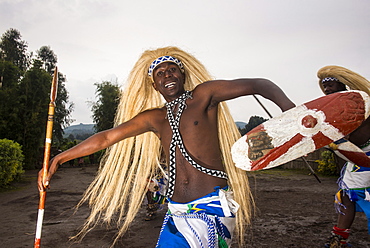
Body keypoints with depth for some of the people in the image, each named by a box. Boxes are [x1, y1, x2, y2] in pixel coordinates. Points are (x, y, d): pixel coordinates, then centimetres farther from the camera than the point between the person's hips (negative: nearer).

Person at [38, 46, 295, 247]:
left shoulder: (203, 95, 0)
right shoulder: (153, 118, 12)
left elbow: (258, 84, -5)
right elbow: (105, 138, 13)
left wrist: (288, 108, -24)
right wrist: (58, 159, 15)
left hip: (214, 206, -4)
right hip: (178, 213, 5)